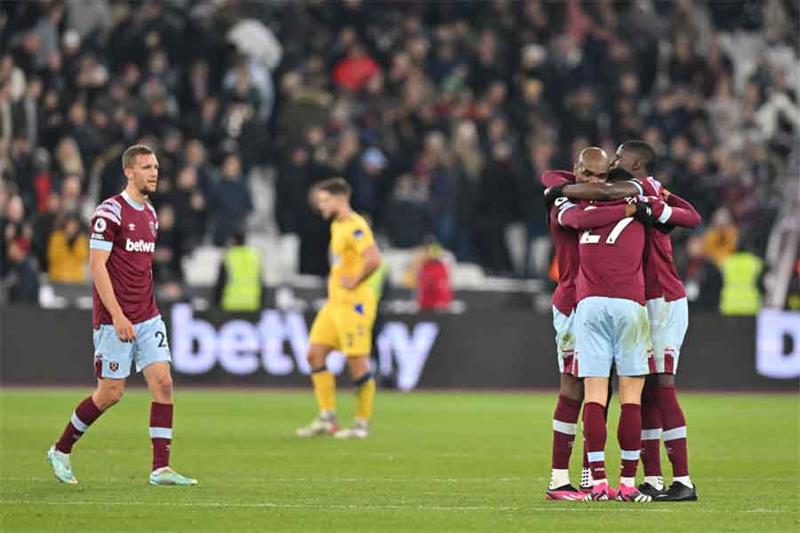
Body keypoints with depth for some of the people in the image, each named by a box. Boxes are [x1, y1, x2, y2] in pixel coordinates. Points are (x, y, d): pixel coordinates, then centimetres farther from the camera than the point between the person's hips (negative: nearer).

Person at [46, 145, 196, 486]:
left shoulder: (150, 214, 13)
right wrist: (118, 316, -21)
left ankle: (161, 468, -5)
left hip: (147, 317, 7)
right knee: (110, 393, -2)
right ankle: (60, 451, 18)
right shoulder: (110, 212, -12)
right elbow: (97, 265, -16)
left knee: (163, 383, -6)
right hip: (115, 319, -7)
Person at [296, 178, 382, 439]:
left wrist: (355, 281, -20)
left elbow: (373, 259, -30)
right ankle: (327, 419, 8)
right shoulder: (337, 226, 15)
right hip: (334, 301, 10)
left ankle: (362, 425, 4)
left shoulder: (355, 226, -16)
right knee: (315, 354, 5)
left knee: (358, 363, -4)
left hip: (354, 304, -10)